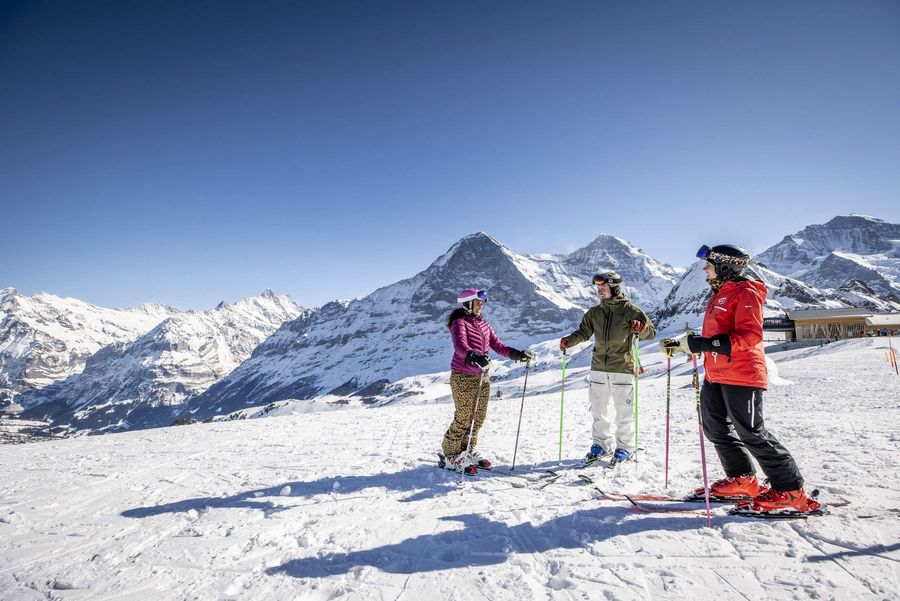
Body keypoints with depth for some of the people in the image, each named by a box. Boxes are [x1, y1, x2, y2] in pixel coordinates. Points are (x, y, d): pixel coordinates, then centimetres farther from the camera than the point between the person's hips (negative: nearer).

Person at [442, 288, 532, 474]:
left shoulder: (483, 324, 13)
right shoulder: (460, 323, -10)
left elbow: (497, 345, 11)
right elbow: (460, 345, -28)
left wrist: (517, 354, -3)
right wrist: (473, 356, -48)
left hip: (483, 376, 7)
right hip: (463, 377, -7)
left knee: (479, 417, 11)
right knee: (463, 418, -1)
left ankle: (467, 451, 28)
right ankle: (451, 456, 14)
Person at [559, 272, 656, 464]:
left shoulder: (629, 310, -4)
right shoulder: (594, 312, 10)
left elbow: (651, 332, -4)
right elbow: (583, 332, 13)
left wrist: (641, 328, -27)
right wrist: (570, 340, -7)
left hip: (622, 368, -5)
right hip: (598, 367, 5)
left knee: (624, 410, 2)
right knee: (598, 408, 11)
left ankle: (625, 447, 17)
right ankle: (602, 443, 25)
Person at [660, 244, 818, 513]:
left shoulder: (745, 293, -10)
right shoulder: (719, 295, 19)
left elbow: (750, 335, -23)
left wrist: (702, 344, -29)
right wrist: (680, 344, 15)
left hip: (740, 375, -10)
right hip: (716, 375, 10)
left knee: (751, 433, -5)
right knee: (715, 428, 12)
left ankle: (790, 491, 9)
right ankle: (743, 480, 24)